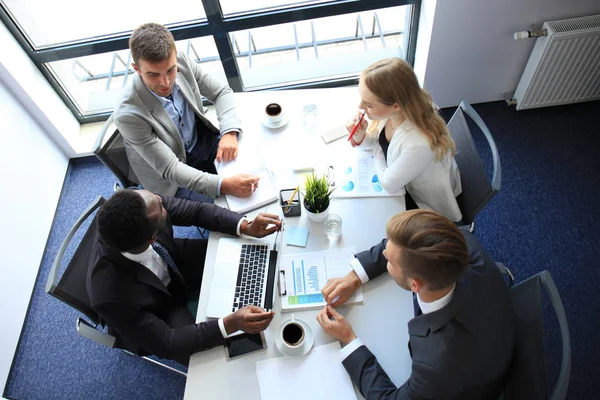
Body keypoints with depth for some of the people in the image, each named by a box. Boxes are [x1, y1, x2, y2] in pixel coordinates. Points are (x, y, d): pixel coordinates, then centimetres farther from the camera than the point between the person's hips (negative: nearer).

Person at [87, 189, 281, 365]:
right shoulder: (112, 296, -43)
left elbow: (197, 210, -17)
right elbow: (166, 343, -31)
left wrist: (247, 227, -29)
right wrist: (231, 324, -41)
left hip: (174, 266, 5)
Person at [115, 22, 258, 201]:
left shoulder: (181, 61, -20)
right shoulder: (128, 114, -33)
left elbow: (221, 92, -7)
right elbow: (171, 169, -30)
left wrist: (229, 133, -25)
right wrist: (223, 185, -42)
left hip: (203, 139, 5)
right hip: (171, 177, -5)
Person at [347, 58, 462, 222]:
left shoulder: (420, 144, -44)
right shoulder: (389, 110, -25)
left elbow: (388, 184, -26)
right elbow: (375, 141, -3)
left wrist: (377, 150, -12)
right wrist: (360, 136, -25)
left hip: (425, 203, -5)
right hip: (401, 174, 6)